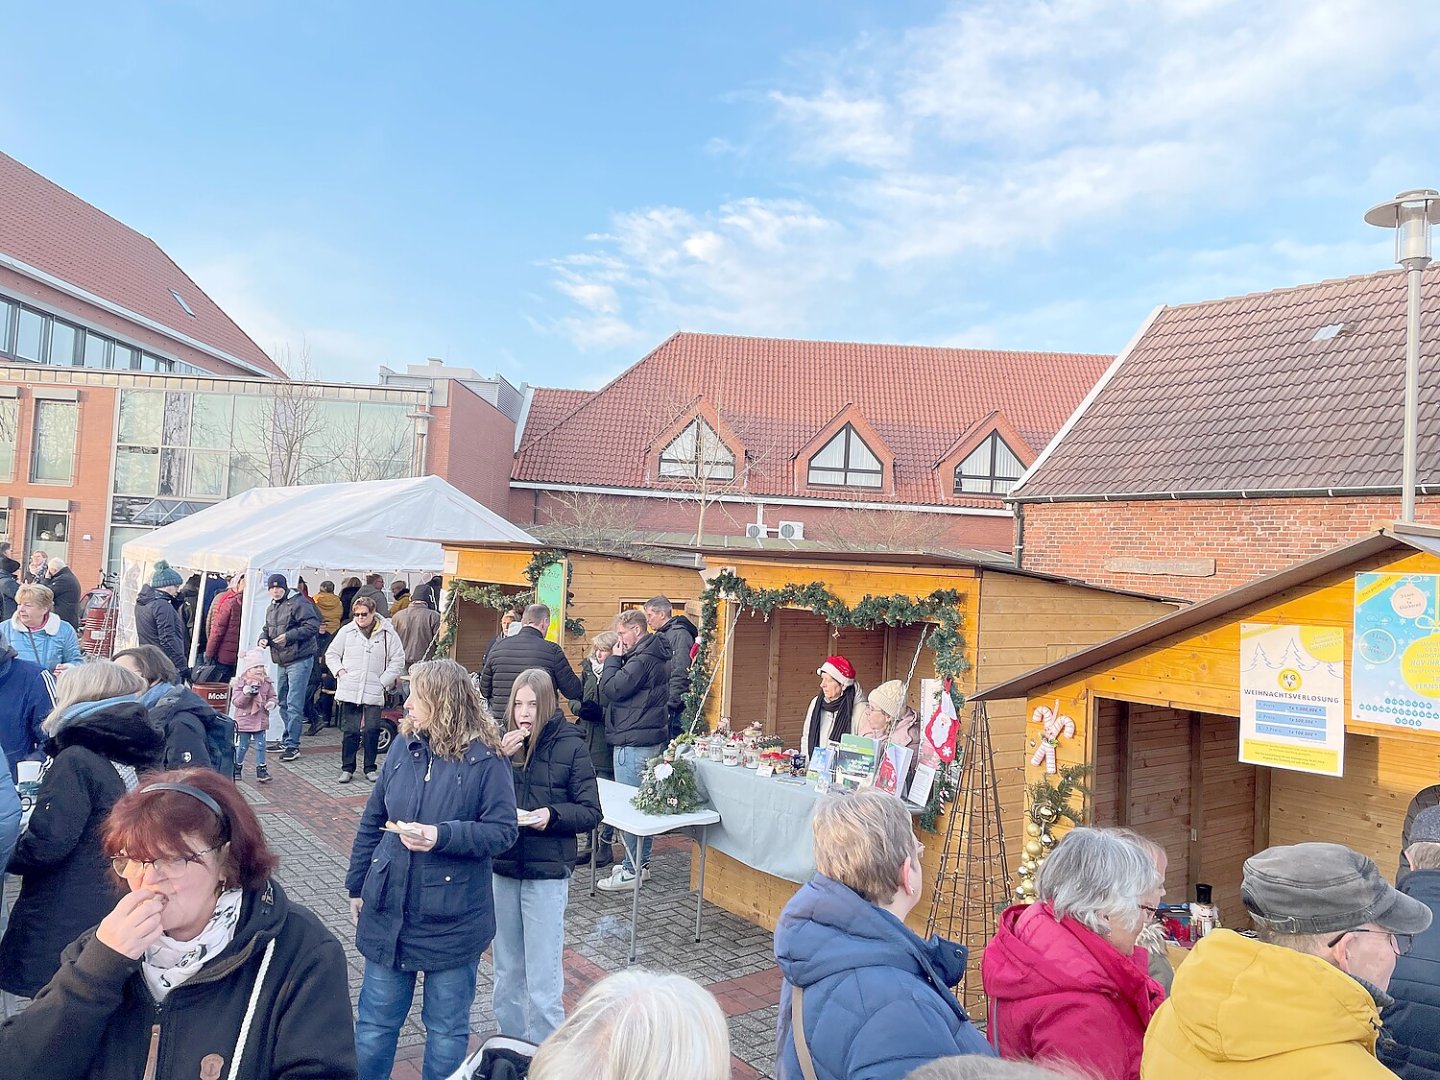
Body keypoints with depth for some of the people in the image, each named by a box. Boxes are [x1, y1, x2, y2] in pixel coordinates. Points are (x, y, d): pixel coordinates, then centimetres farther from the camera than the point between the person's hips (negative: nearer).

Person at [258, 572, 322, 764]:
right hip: (282, 662, 9)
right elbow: (267, 628, 29)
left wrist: (289, 636, -23)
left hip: (300, 660, -9)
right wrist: (263, 638, 6)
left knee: (294, 704, -9)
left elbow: (313, 626, -18)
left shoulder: (298, 603, -12)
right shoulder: (271, 608, 16)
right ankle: (288, 739, 29)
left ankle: (292, 746, -5)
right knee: (283, 702, 16)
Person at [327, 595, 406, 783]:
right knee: (350, 731, 3)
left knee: (372, 731, -2)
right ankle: (347, 769, 15)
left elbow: (398, 660, 4)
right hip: (349, 691, 1)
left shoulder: (387, 633, 1)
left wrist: (384, 681, -1)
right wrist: (340, 672, -1)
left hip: (374, 692, -1)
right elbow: (331, 654, 14)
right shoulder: (346, 631, 5)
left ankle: (370, 769, 12)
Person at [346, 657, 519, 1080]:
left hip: (453, 920, -4)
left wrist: (442, 836, -27)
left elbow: (503, 830, -15)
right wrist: (357, 886, 12)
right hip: (388, 912, 5)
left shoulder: (486, 760, -15)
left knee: (447, 1030, 14)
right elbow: (372, 821, 9)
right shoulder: (403, 748, 1)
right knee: (374, 1022, 19)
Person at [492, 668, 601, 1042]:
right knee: (507, 972, 19)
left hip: (547, 871, -4)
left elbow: (591, 812, -6)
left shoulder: (570, 745, -9)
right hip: (503, 867, 4)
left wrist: (552, 814, -23)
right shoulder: (503, 741, -1)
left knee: (542, 981, 0)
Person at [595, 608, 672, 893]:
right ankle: (641, 862, 24)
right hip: (651, 740, 11)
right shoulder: (655, 656, 15)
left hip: (633, 743, -11)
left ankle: (632, 870, 3)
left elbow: (611, 690, -19)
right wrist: (619, 659, 5)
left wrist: (614, 659, -7)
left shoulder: (643, 659, -18)